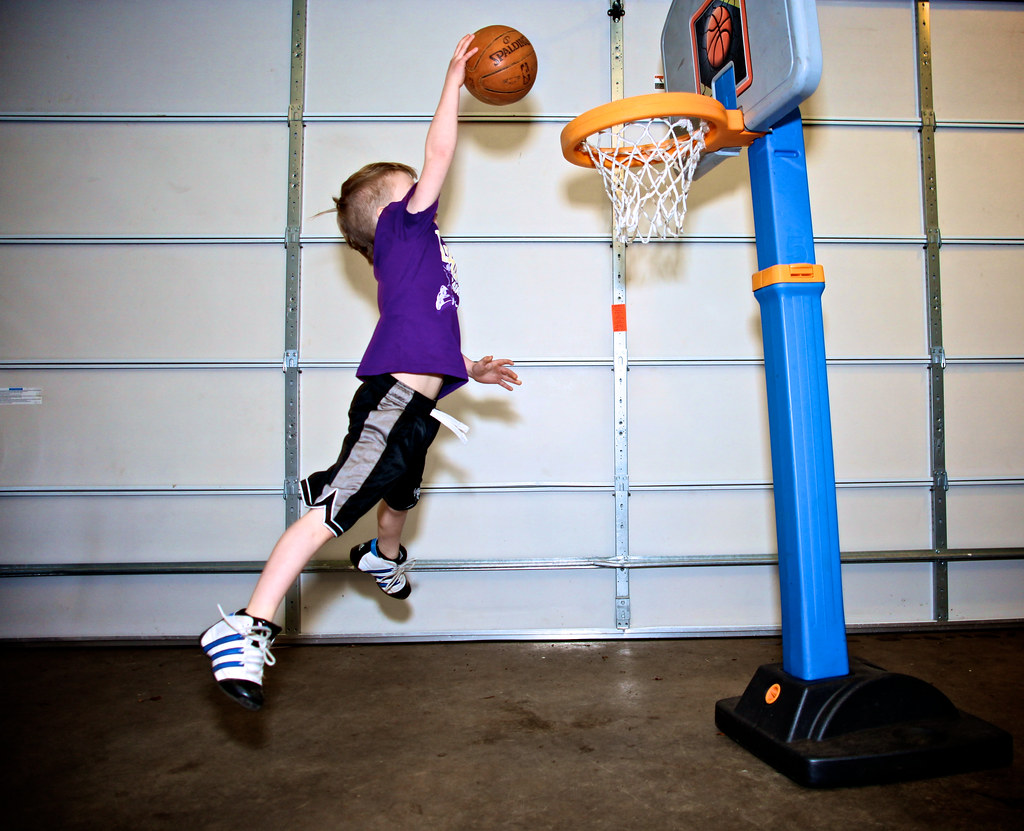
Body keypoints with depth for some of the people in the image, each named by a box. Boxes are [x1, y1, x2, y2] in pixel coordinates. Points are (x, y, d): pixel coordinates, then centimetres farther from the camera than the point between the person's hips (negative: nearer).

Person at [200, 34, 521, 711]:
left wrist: (472, 369, 26)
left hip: (414, 408, 11)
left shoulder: (413, 255, 26)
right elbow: (438, 156, -8)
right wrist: (454, 81, 0)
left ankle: (384, 557, 64)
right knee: (332, 511, -19)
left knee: (402, 493, 34)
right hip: (393, 399, -11)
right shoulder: (402, 227, 2)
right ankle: (247, 628, -20)